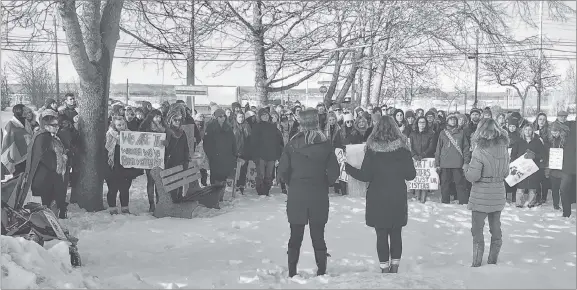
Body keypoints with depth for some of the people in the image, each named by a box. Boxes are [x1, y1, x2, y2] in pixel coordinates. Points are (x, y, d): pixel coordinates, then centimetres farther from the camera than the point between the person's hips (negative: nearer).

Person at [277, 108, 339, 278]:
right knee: (318, 236, 10)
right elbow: (333, 173, -7)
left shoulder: (292, 144, -6)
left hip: (295, 196, 0)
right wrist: (323, 184, 10)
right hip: (319, 197, 0)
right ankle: (321, 272, 14)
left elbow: (282, 172, -7)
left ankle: (292, 273, 15)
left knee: (295, 236, 10)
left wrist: (293, 184, 10)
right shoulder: (325, 145, -6)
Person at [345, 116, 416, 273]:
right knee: (396, 234, 12)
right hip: (398, 199, 2)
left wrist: (347, 167, 3)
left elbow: (365, 176, -10)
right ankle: (394, 267, 16)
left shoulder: (372, 149, -9)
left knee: (381, 235, 5)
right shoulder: (402, 148, -5)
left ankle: (384, 268, 8)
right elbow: (411, 175, -2)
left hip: (377, 199, -2)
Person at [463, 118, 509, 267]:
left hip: (481, 195, -5)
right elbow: (505, 172, 9)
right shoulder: (503, 149, -1)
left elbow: (473, 176, -19)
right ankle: (493, 259, 26)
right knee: (495, 227, 17)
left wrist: (465, 167, -1)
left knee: (477, 229, 6)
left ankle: (477, 262, 10)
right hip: (498, 193, 6)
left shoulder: (480, 150, -20)